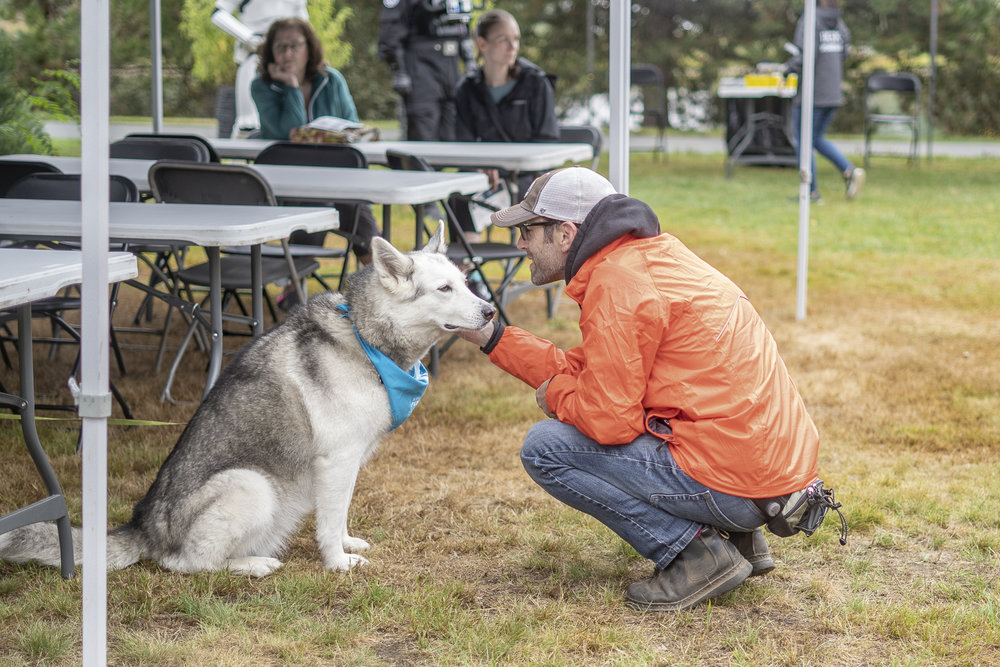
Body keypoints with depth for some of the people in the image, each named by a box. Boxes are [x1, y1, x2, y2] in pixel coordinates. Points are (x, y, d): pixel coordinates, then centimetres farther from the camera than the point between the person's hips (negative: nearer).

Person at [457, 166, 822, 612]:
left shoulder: (616, 284, -15)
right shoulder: (651, 254, 15)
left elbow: (609, 419, -17)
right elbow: (589, 370, 20)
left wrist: (555, 394, 4)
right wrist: (489, 335, 19)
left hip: (732, 483, -10)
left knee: (545, 448, -4)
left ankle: (698, 554, -6)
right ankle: (739, 536, 17)